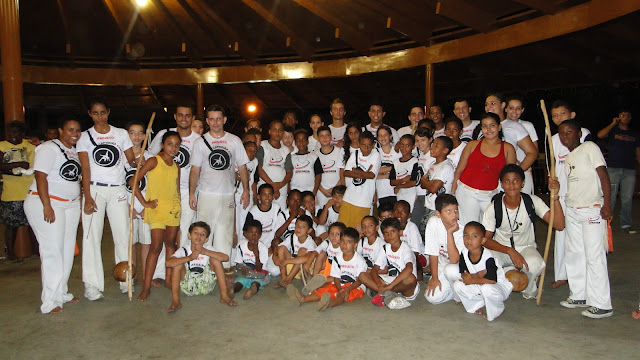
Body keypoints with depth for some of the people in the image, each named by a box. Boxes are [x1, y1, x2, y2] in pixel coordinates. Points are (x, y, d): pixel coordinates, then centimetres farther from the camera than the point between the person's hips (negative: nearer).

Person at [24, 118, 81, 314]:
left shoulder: (75, 152, 15)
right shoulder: (49, 148, -9)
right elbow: (40, 176, -16)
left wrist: (79, 204, 14)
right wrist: (47, 206, -22)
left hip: (70, 204, 8)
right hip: (47, 203, -8)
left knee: (67, 250, 8)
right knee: (53, 251, -8)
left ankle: (61, 292, 20)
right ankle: (50, 301, -1)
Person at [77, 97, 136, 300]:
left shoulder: (121, 134, 9)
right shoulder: (85, 137, 5)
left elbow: (131, 160, 8)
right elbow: (85, 169, -2)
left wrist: (137, 161, -17)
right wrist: (87, 198, -11)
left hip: (117, 189, 2)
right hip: (94, 189, -1)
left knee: (123, 235, 2)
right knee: (92, 237, -2)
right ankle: (92, 285, 4)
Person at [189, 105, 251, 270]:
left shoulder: (234, 141, 8)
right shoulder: (200, 142, 5)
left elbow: (242, 168, 9)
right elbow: (195, 170, 5)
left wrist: (246, 190, 2)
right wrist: (191, 193, -1)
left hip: (228, 195, 1)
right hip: (206, 194, -1)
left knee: (225, 233, 5)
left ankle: (224, 269, 12)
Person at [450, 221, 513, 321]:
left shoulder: (488, 257, -26)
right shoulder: (464, 253, -10)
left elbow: (492, 280, -31)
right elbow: (463, 274, -10)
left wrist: (472, 280, -26)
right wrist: (477, 275, -28)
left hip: (499, 286, -6)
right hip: (478, 287, 6)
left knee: (487, 289, -38)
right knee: (458, 285, -13)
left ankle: (496, 311, -5)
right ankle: (479, 305, 6)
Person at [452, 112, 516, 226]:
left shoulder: (508, 149, 4)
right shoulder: (473, 145, 3)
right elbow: (459, 170, 6)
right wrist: (452, 193, 3)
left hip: (490, 195, 1)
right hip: (467, 192, 0)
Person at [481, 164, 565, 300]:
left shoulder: (532, 201, -13)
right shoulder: (493, 208, -16)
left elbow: (559, 225, -22)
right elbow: (486, 239, -14)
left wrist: (555, 197, -34)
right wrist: (510, 251, -29)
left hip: (526, 248, 1)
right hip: (501, 248, -1)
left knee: (535, 265, -35)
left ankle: (529, 290, 2)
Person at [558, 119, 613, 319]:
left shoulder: (589, 147, -5)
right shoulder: (567, 157, 15)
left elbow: (603, 175, -11)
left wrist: (607, 204, -17)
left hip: (592, 209, -8)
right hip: (572, 210, 8)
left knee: (594, 255, -7)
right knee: (573, 254, 11)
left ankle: (602, 304, -1)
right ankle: (579, 296, 23)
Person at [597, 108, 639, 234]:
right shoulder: (613, 131, 9)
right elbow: (600, 135, -13)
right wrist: (613, 123, -6)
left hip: (629, 170, 3)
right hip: (613, 169, -3)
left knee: (627, 198, 3)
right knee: (610, 197, -5)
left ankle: (626, 224, 12)